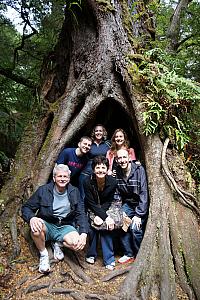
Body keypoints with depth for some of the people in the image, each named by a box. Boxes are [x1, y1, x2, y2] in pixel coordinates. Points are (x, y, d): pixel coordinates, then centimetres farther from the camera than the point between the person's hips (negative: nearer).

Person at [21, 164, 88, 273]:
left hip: (65, 227, 1)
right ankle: (43, 254, -4)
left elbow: (80, 214, -3)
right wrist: (31, 218, -29)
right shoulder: (43, 190, -5)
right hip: (47, 225, 0)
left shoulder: (74, 192, 0)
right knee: (35, 228, -34)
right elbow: (26, 207, -4)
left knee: (77, 244, -27)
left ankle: (58, 244, 6)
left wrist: (84, 234, -20)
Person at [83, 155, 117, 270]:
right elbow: (92, 204, -21)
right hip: (91, 210, 0)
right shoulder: (88, 182, -25)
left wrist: (100, 216, -25)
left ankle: (109, 259, -2)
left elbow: (108, 202, -12)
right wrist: (106, 217, -29)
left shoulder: (112, 182, -21)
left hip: (105, 209, 1)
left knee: (106, 227, -16)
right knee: (92, 227, -18)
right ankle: (91, 254, 6)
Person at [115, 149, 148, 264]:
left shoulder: (139, 170, -22)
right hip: (128, 203, 5)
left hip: (141, 204, -4)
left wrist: (139, 214, -23)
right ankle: (129, 254, 13)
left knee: (135, 228, -16)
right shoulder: (117, 172, -8)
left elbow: (144, 193, -23)